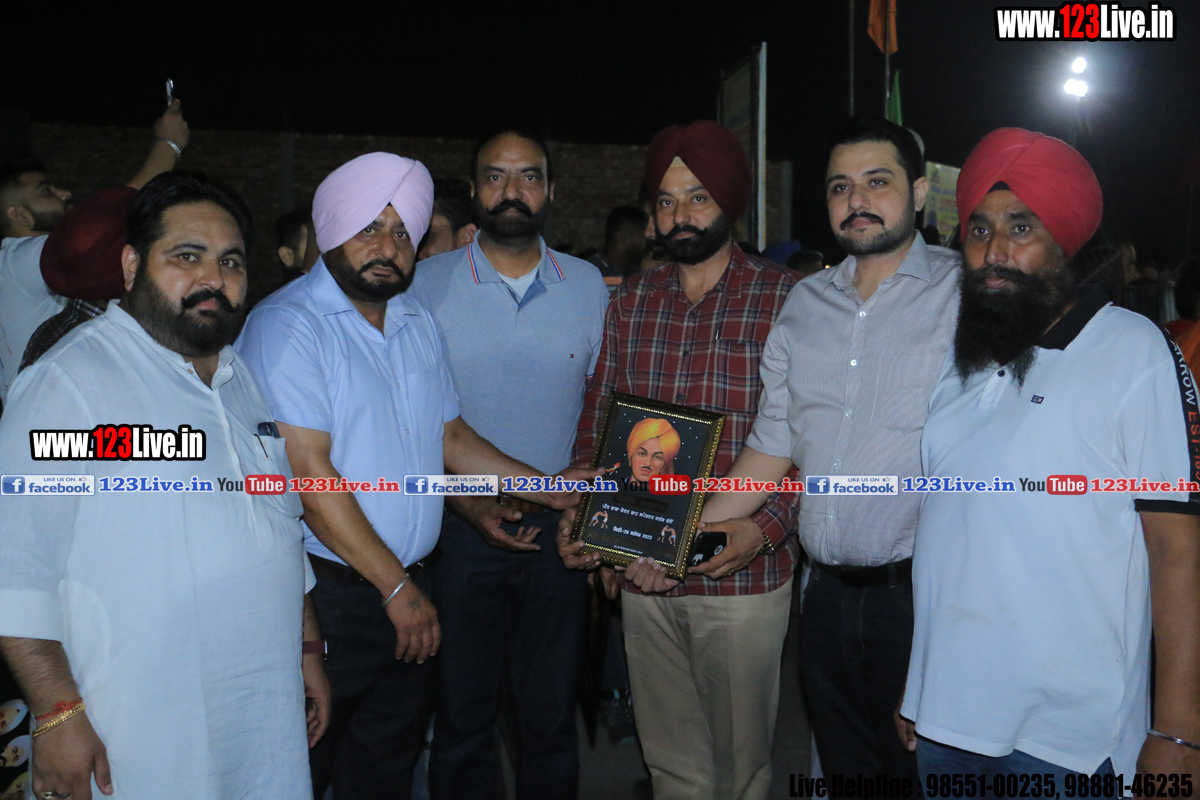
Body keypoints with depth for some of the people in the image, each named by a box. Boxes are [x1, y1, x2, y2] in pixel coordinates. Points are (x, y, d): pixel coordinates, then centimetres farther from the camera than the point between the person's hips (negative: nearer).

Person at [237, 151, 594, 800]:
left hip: (407, 587, 7)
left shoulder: (416, 322, 12)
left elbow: (450, 436, 17)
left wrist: (551, 488, 8)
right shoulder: (287, 325, -13)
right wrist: (396, 588, -16)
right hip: (327, 592, -6)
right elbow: (308, 474, -18)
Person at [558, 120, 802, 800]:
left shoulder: (785, 299, -5)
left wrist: (768, 526, -20)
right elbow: (596, 420, 10)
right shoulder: (631, 302, 8)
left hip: (743, 575, -3)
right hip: (642, 572, 4)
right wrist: (578, 511, -5)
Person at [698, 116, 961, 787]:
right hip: (829, 595, 5)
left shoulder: (965, 292, -5)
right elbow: (773, 447, 11)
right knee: (843, 769, 17)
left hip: (922, 597, -4)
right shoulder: (806, 303, 10)